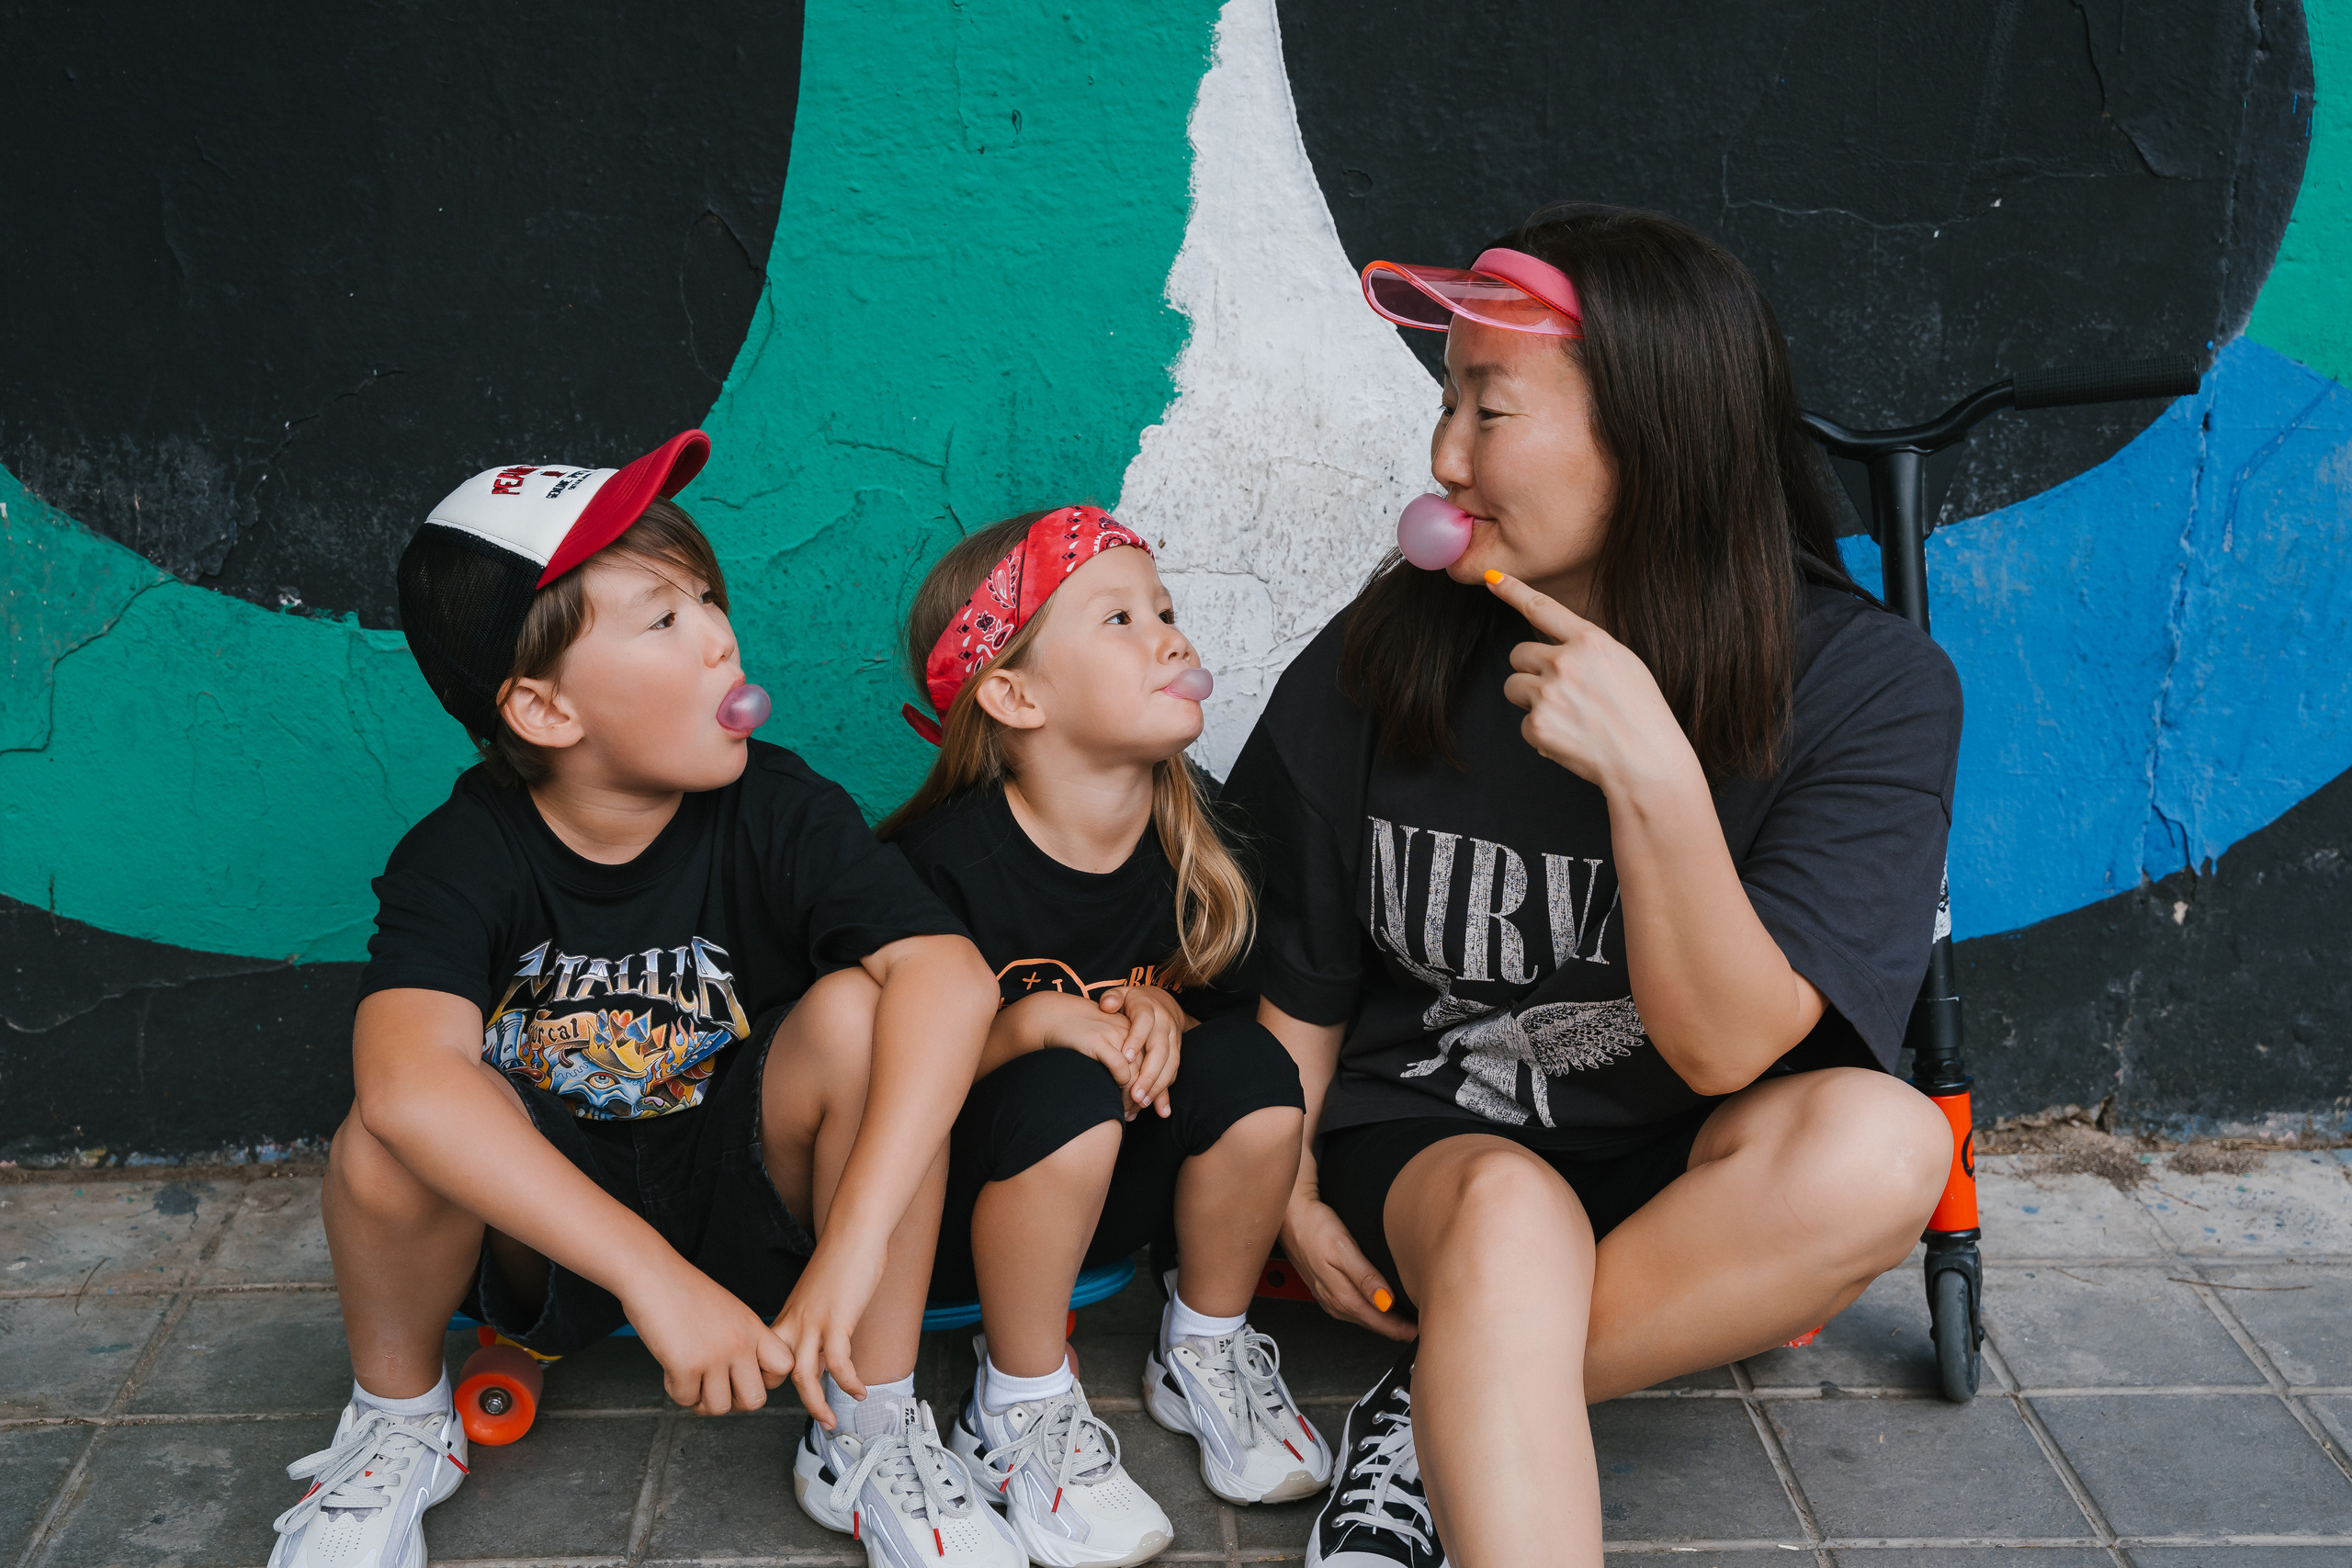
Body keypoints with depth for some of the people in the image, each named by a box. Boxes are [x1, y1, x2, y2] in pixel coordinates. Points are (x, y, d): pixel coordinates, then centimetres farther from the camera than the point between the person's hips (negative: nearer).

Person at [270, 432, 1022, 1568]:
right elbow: (408, 1078, -41)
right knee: (392, 1136, -32)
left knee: (855, 1013, -28)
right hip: (537, 1227, 0)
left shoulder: (775, 812, -17)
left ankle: (873, 1437, -11)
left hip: (745, 1210, 1)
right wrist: (652, 1275, -51)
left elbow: (950, 976, -34)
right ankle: (398, 1421, 1)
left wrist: (852, 1251, -45)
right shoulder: (461, 858, -20)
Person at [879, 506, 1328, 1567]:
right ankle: (1019, 1414, -13)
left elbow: (1206, 989, 9)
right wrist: (1029, 1021, -33)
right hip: (954, 1207, -5)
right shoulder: (948, 863, -21)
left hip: (1116, 1197, 5)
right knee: (1065, 1097, -35)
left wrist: (1160, 1011, -14)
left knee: (1252, 1067, -21)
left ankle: (1205, 1358, 3)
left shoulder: (1184, 838, -5)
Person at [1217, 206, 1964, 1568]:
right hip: (1432, 1143, -1)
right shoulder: (1376, 668, -7)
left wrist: (1654, 780, -32)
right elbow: (1300, 985, 7)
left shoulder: (1869, 687, -14)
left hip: (1691, 1174, 2)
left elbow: (1726, 1048, -19)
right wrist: (1293, 1199, -5)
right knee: (1507, 1215, -36)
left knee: (1882, 1141, -32)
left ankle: (1437, 1429, -21)